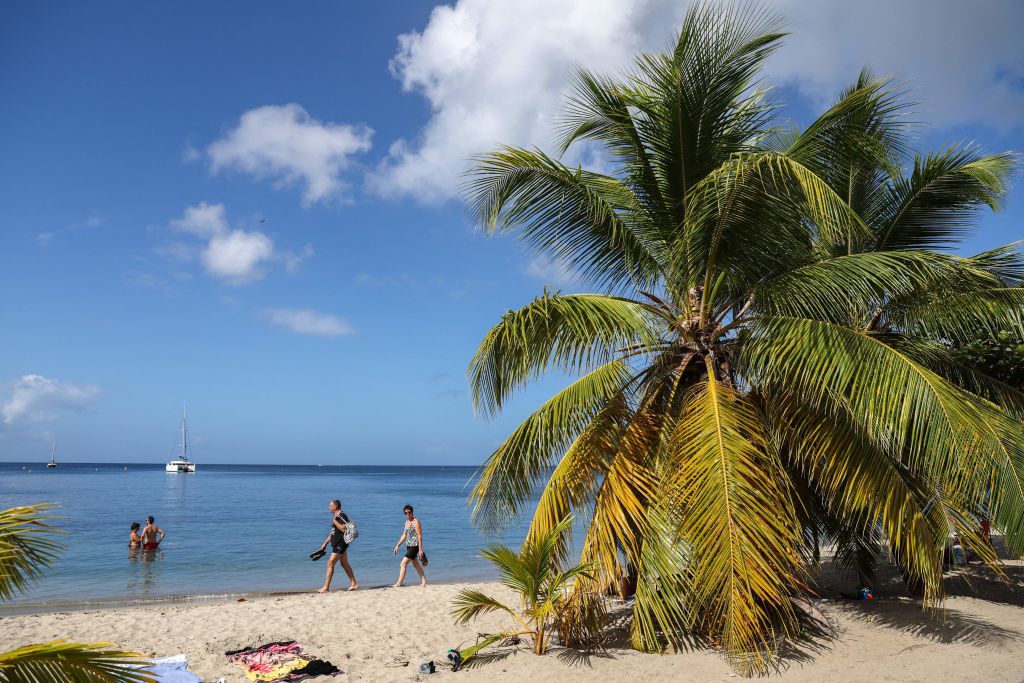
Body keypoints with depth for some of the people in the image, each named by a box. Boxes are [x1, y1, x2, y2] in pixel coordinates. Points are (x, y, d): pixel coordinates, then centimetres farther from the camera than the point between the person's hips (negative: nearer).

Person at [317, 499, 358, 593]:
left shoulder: (341, 516, -14)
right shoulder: (335, 516, 17)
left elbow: (344, 529, -26)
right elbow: (333, 532, 23)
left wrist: (335, 521, -20)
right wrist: (325, 543, 21)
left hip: (341, 543, -10)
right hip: (337, 544, 10)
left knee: (330, 563, -9)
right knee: (345, 564, 13)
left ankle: (326, 587, -5)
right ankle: (354, 584, 18)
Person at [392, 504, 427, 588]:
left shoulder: (416, 522, -14)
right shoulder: (407, 522, 11)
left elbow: (420, 536, -18)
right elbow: (404, 535, 18)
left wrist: (420, 550, -22)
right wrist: (397, 546, 13)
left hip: (414, 546, -9)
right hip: (409, 546, 9)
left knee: (403, 564, -11)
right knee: (416, 565, 16)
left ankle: (399, 583, -8)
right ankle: (424, 581, 25)